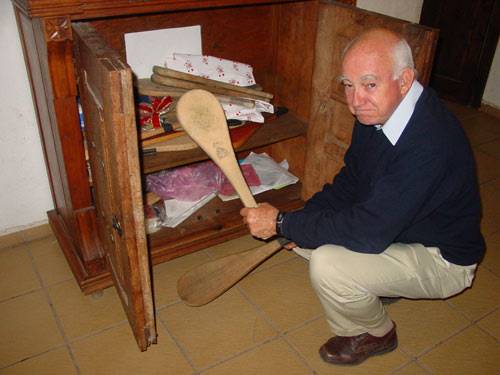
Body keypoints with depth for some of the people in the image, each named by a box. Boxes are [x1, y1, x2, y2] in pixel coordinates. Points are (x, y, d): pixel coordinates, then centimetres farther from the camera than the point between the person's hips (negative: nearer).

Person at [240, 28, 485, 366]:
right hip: (391, 225, 8)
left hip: (441, 259, -8)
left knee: (328, 265, -27)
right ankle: (373, 291, 20)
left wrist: (282, 223, -27)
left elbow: (369, 232, -35)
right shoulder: (378, 110, -8)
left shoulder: (429, 142, -36)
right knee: (305, 233, 1)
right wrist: (302, 220, -10)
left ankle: (377, 333, 5)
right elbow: (351, 180, 4)